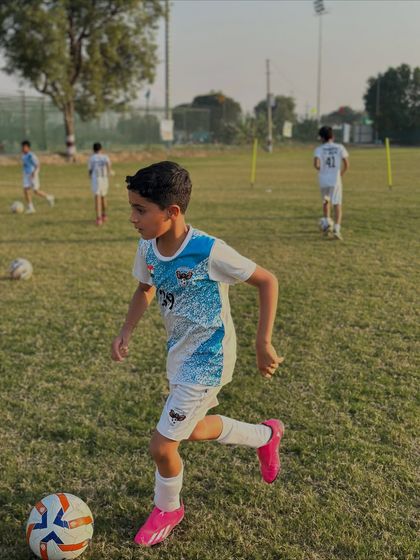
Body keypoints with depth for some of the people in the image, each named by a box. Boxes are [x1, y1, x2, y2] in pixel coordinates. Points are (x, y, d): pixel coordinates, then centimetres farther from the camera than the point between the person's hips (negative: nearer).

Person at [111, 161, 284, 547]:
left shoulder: (208, 251, -29)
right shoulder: (148, 248, -8)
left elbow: (267, 281, -19)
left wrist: (264, 344, -18)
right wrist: (126, 332, -1)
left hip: (207, 361, -8)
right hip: (180, 355, 8)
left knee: (162, 446, -4)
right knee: (193, 430, 25)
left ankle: (167, 508, 29)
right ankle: (265, 435, 48)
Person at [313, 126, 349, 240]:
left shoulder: (319, 149, -2)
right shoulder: (340, 147, 1)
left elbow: (316, 164, -17)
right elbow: (346, 164, 0)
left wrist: (321, 169, 5)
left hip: (323, 180, 1)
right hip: (336, 179, -1)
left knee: (326, 202, 25)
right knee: (338, 205, -1)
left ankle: (326, 222, 19)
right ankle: (336, 229, -13)